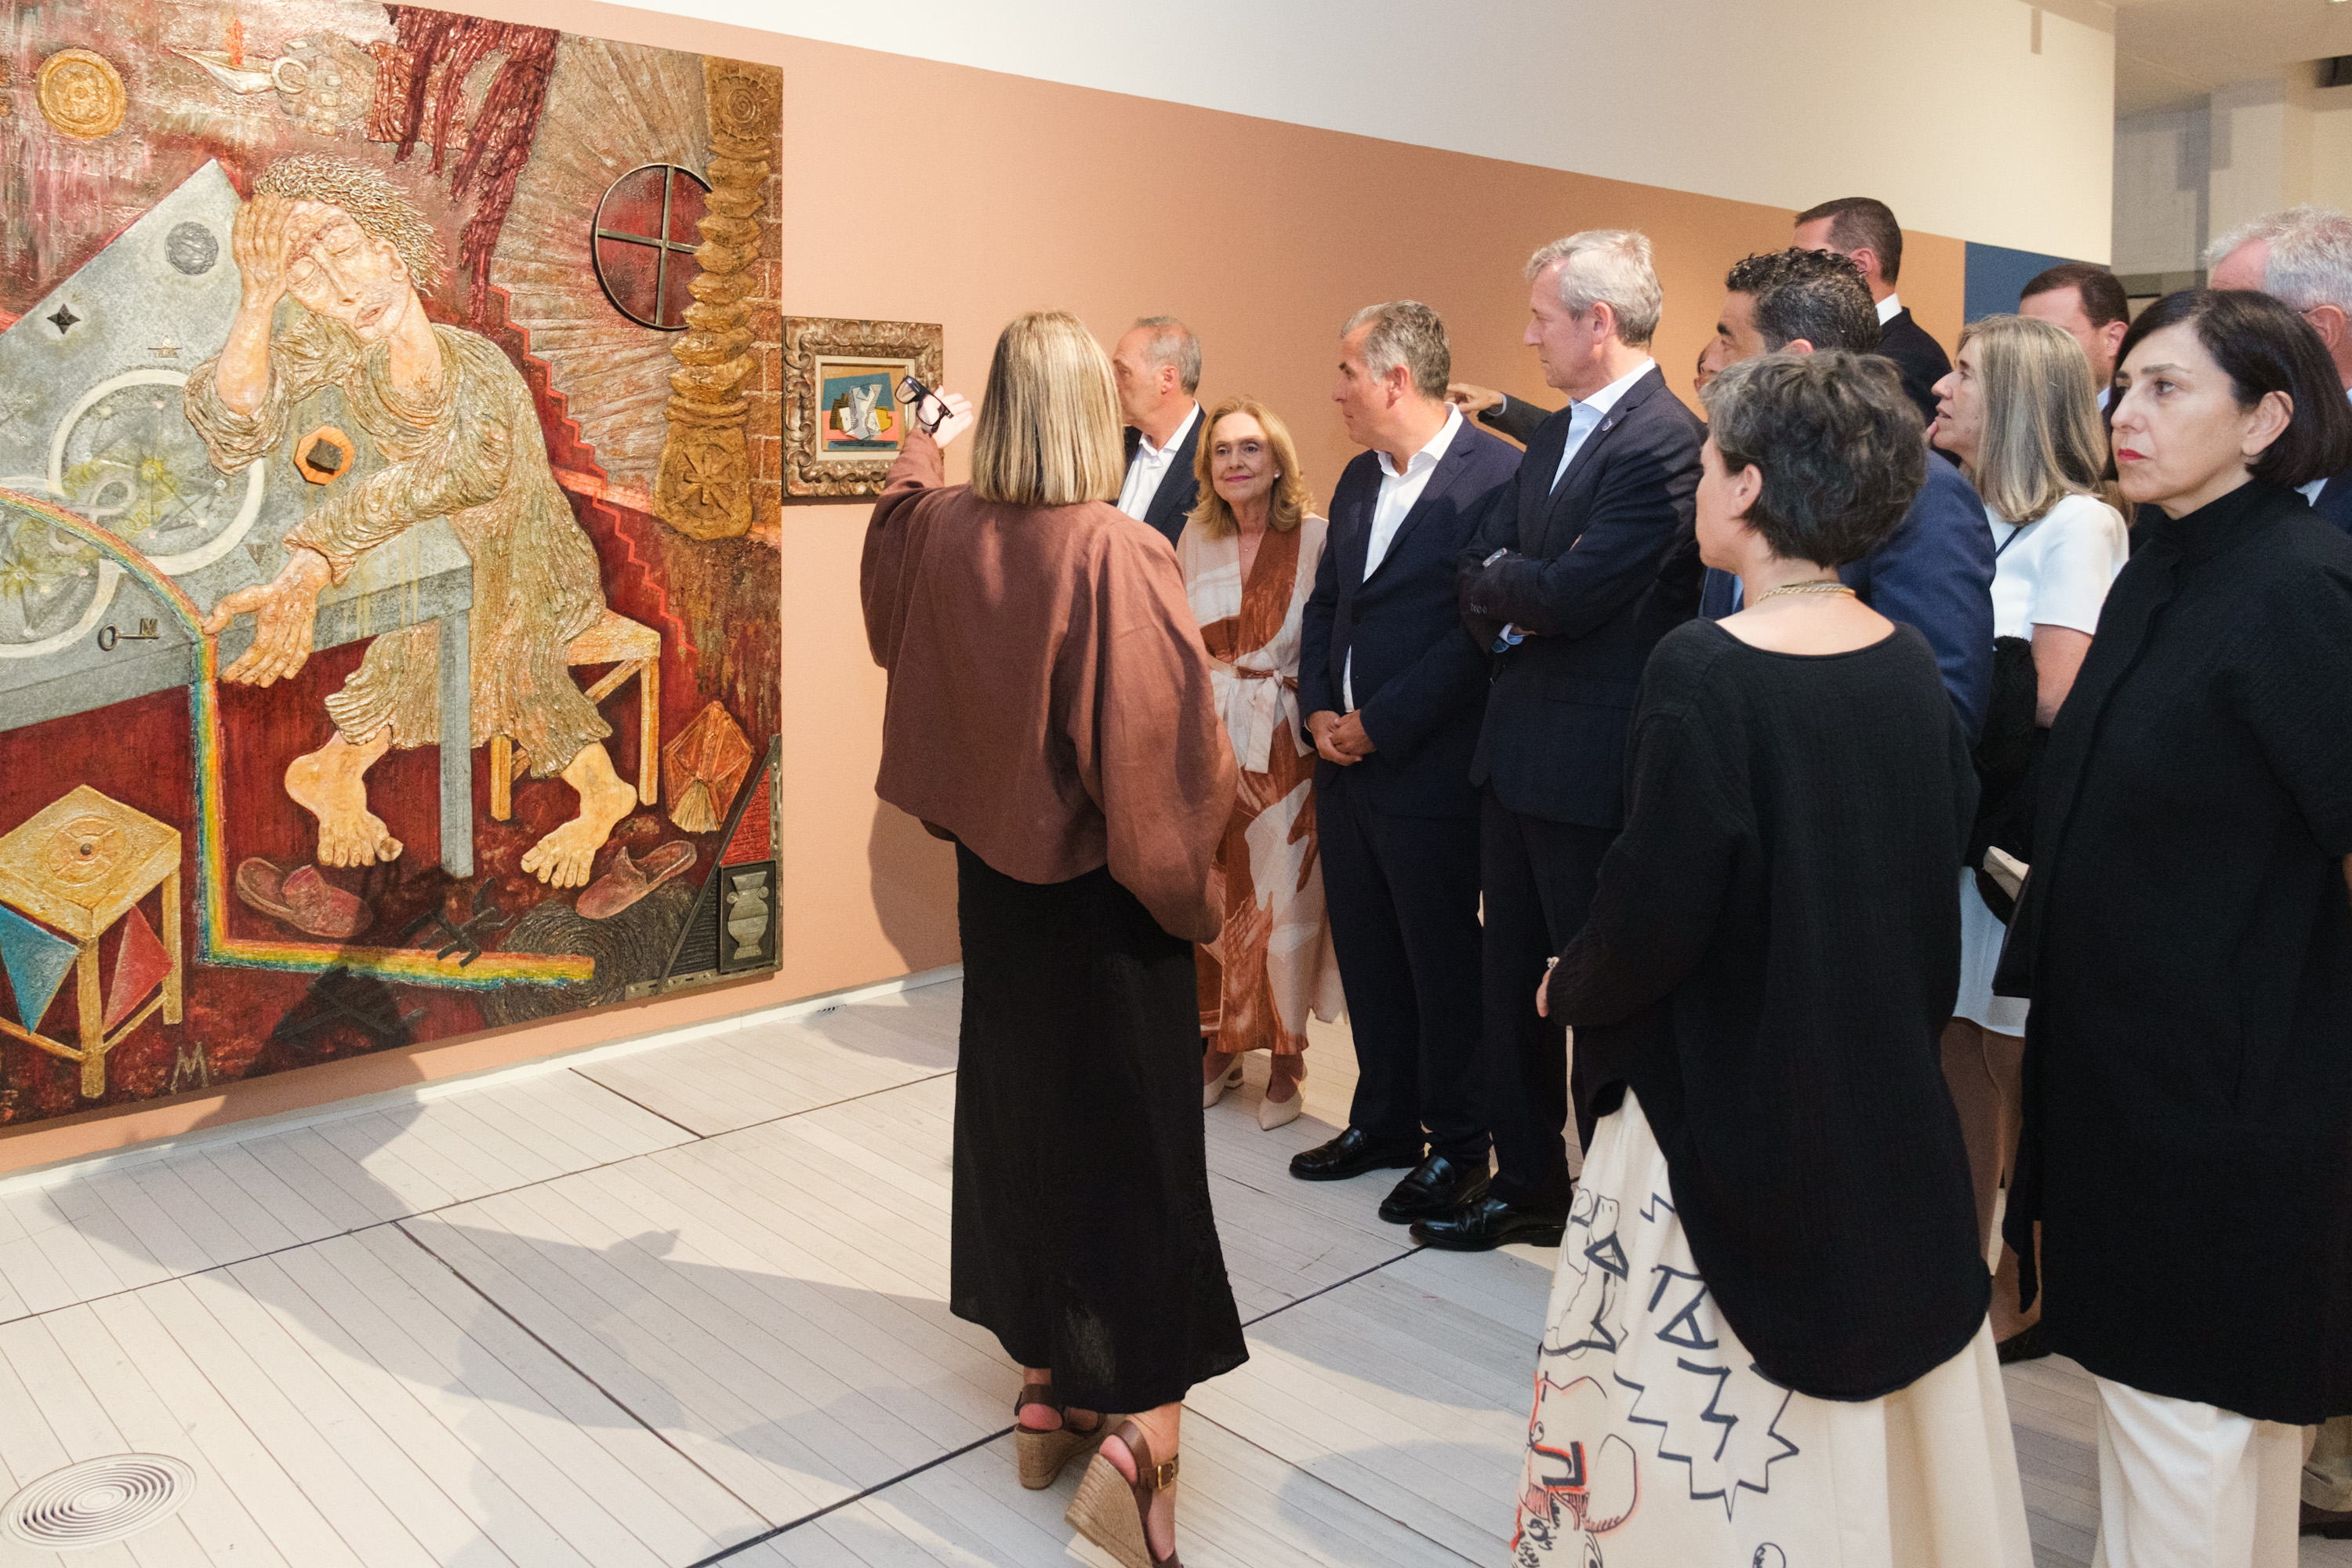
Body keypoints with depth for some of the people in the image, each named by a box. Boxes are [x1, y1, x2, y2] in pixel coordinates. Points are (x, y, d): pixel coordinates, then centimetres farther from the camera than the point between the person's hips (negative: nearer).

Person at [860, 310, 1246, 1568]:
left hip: (997, 874, 6)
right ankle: (1141, 1427, -1)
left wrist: (918, 449, 33)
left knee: (1016, 1111, 18)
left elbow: (889, 594, 21)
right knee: (1133, 1133, 4)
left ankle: (1048, 1383, 31)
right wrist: (1189, 877, -2)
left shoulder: (942, 529, -5)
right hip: (1108, 896, -5)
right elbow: (1171, 749, -20)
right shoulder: (1120, 555, -22)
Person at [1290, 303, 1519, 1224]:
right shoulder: (1358, 481, 13)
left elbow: (1483, 625, -19)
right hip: (1345, 762, 8)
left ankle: (1457, 1144, 21)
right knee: (1366, 952, 16)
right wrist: (1318, 709, 1)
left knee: (1443, 960, 5)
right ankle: (1383, 1122, 32)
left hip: (1429, 767, -7)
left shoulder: (1495, 474, -13)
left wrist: (1380, 724, -16)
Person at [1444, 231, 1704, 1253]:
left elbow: (1571, 594, -23)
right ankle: (1525, 1184, 33)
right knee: (1513, 984, 17)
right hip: (1516, 756, 9)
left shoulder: (1665, 442, -17)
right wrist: (1518, 607, -10)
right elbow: (1479, 574, 10)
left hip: (1597, 774, -9)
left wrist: (1501, 582, -5)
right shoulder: (1551, 438, 13)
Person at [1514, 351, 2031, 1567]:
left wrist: (1569, 990, -1)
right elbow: (1938, 862, 6)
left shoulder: (1705, 671, -22)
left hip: (1731, 1108, -6)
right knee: (1857, 1403, 23)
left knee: (1700, 1422, 11)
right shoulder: (1907, 665, -3)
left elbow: (1652, 918, -20)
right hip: (1886, 1113, 7)